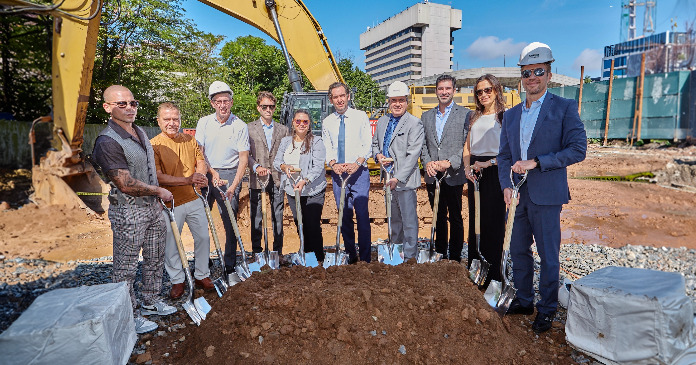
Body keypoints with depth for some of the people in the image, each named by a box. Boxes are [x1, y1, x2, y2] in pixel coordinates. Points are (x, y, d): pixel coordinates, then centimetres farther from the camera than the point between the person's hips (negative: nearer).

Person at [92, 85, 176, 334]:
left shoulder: (140, 132, 8)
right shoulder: (107, 142, -20)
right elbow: (126, 185, -23)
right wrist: (159, 191, -10)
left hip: (153, 206, 9)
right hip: (128, 212, -8)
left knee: (155, 259, 19)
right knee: (126, 267, 7)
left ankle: (151, 302, 38)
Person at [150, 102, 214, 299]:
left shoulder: (190, 140, 7)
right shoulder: (154, 145, -9)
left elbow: (201, 161, 7)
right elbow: (158, 177, -16)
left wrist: (200, 175, -16)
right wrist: (187, 180, -26)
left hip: (194, 199, 4)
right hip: (170, 204, -4)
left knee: (203, 237, 11)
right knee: (171, 244, 7)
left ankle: (202, 275, 31)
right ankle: (177, 281, 28)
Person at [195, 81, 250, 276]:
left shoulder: (240, 126, -3)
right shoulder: (204, 122, 5)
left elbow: (243, 158, -5)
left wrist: (233, 186, -13)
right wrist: (212, 172, -9)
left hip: (230, 175, -2)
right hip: (206, 174, 3)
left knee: (230, 222, -2)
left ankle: (230, 266, 10)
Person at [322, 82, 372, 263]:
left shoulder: (361, 116, 4)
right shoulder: (327, 122, 10)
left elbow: (367, 144, -2)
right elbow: (327, 148, 7)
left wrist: (357, 163, -17)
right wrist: (333, 164, -12)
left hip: (359, 172, -3)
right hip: (338, 174, 3)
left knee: (362, 214, -6)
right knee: (344, 216, 8)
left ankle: (365, 257, 4)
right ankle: (350, 255, 21)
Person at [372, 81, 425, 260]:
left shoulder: (415, 123, -8)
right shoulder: (382, 121, 12)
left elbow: (413, 155, -14)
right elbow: (374, 143, 24)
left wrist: (398, 178, -19)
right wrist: (378, 155, 0)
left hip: (404, 178, -6)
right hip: (387, 177, 6)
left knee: (409, 220, 1)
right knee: (393, 217, 19)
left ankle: (410, 256, 15)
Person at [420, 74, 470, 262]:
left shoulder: (465, 114, 1)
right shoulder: (426, 116, 14)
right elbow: (423, 144, 11)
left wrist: (450, 163, -17)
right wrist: (427, 163, -6)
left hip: (454, 176, -4)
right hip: (432, 176, 4)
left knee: (455, 218, 5)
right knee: (439, 217, 14)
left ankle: (455, 257, 17)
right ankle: (440, 254, 26)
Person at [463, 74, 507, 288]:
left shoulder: (505, 116, -3)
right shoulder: (474, 117, 16)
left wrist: (489, 163, -19)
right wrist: (467, 167, 1)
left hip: (495, 172, -6)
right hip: (475, 172, 6)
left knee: (494, 221, -2)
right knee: (475, 220, 10)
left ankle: (493, 274, 11)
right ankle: (474, 269, 22)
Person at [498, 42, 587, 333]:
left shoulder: (564, 108, -2)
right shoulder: (511, 115, 12)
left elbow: (578, 149, -9)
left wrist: (536, 162, -17)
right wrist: (506, 186, -3)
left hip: (546, 196, -5)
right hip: (518, 195, 5)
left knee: (548, 256, 5)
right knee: (518, 251, 14)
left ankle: (547, 310, 22)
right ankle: (524, 301, 31)